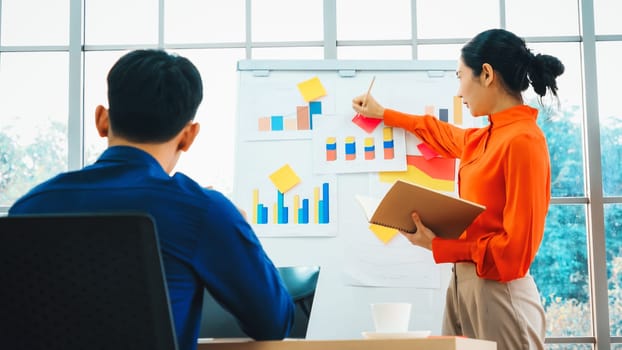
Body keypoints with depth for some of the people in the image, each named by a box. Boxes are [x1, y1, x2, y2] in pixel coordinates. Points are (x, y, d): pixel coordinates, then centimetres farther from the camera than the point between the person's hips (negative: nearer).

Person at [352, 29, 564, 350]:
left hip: (498, 292, -8)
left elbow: (516, 250, -20)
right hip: (462, 283, 8)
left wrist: (438, 246, -17)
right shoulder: (486, 138, 9)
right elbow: (444, 135, 32)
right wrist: (383, 114, 39)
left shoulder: (522, 141, -18)